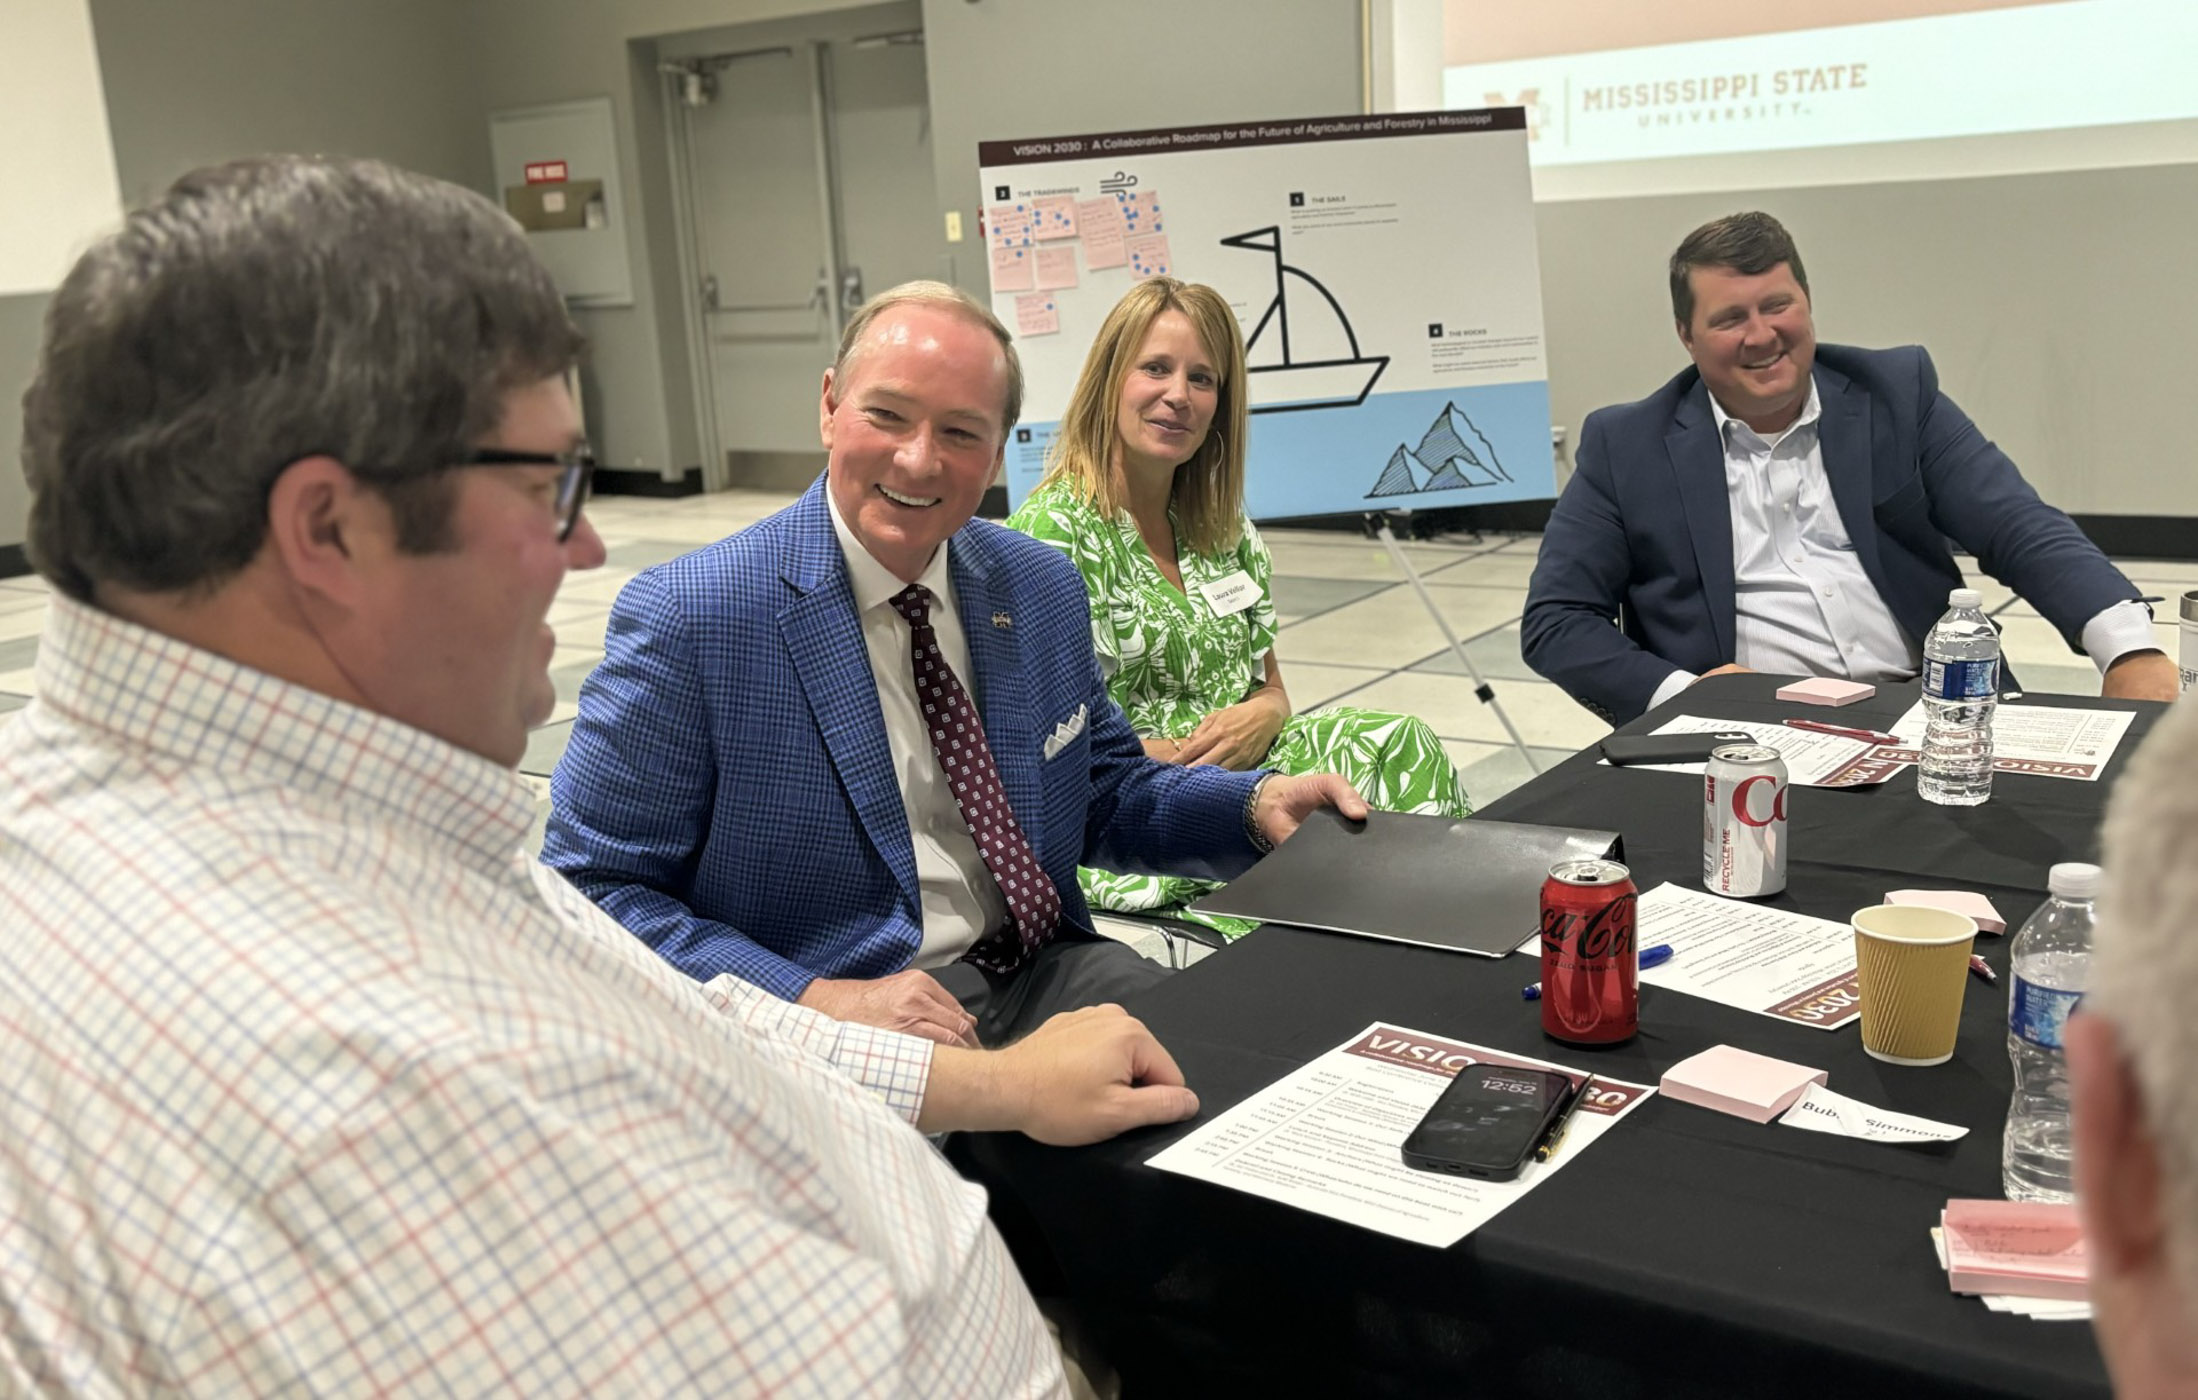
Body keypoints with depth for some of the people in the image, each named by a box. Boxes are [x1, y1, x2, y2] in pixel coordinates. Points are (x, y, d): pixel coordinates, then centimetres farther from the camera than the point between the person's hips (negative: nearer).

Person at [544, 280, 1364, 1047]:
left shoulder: (1044, 589, 7)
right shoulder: (684, 618, -12)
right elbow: (592, 891, -12)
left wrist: (1256, 806, -1)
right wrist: (815, 999, -23)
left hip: (1045, 971, 6)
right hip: (839, 1034, -5)